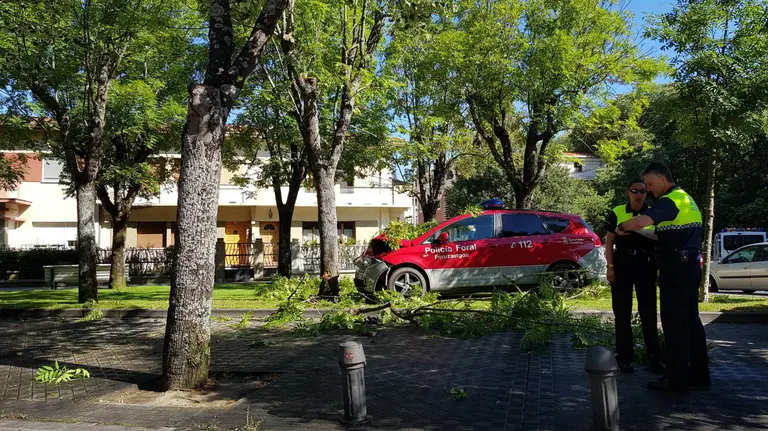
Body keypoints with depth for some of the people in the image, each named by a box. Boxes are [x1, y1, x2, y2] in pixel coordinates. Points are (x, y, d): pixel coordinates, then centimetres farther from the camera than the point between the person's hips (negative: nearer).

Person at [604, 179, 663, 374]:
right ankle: (624, 357, 13)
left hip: (646, 265, 1)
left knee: (649, 312, 4)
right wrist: (610, 267, -5)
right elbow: (609, 241, 2)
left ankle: (653, 357, 14)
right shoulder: (617, 213, 0)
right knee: (622, 312, 5)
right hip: (622, 264, -1)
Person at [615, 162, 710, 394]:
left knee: (674, 323, -4)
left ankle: (677, 379, 2)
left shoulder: (670, 201, -15)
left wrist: (622, 227, -13)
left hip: (676, 268, -10)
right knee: (691, 320, 15)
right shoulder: (686, 198, 17)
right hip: (690, 265, 10)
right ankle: (699, 374, 22)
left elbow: (640, 222, -32)